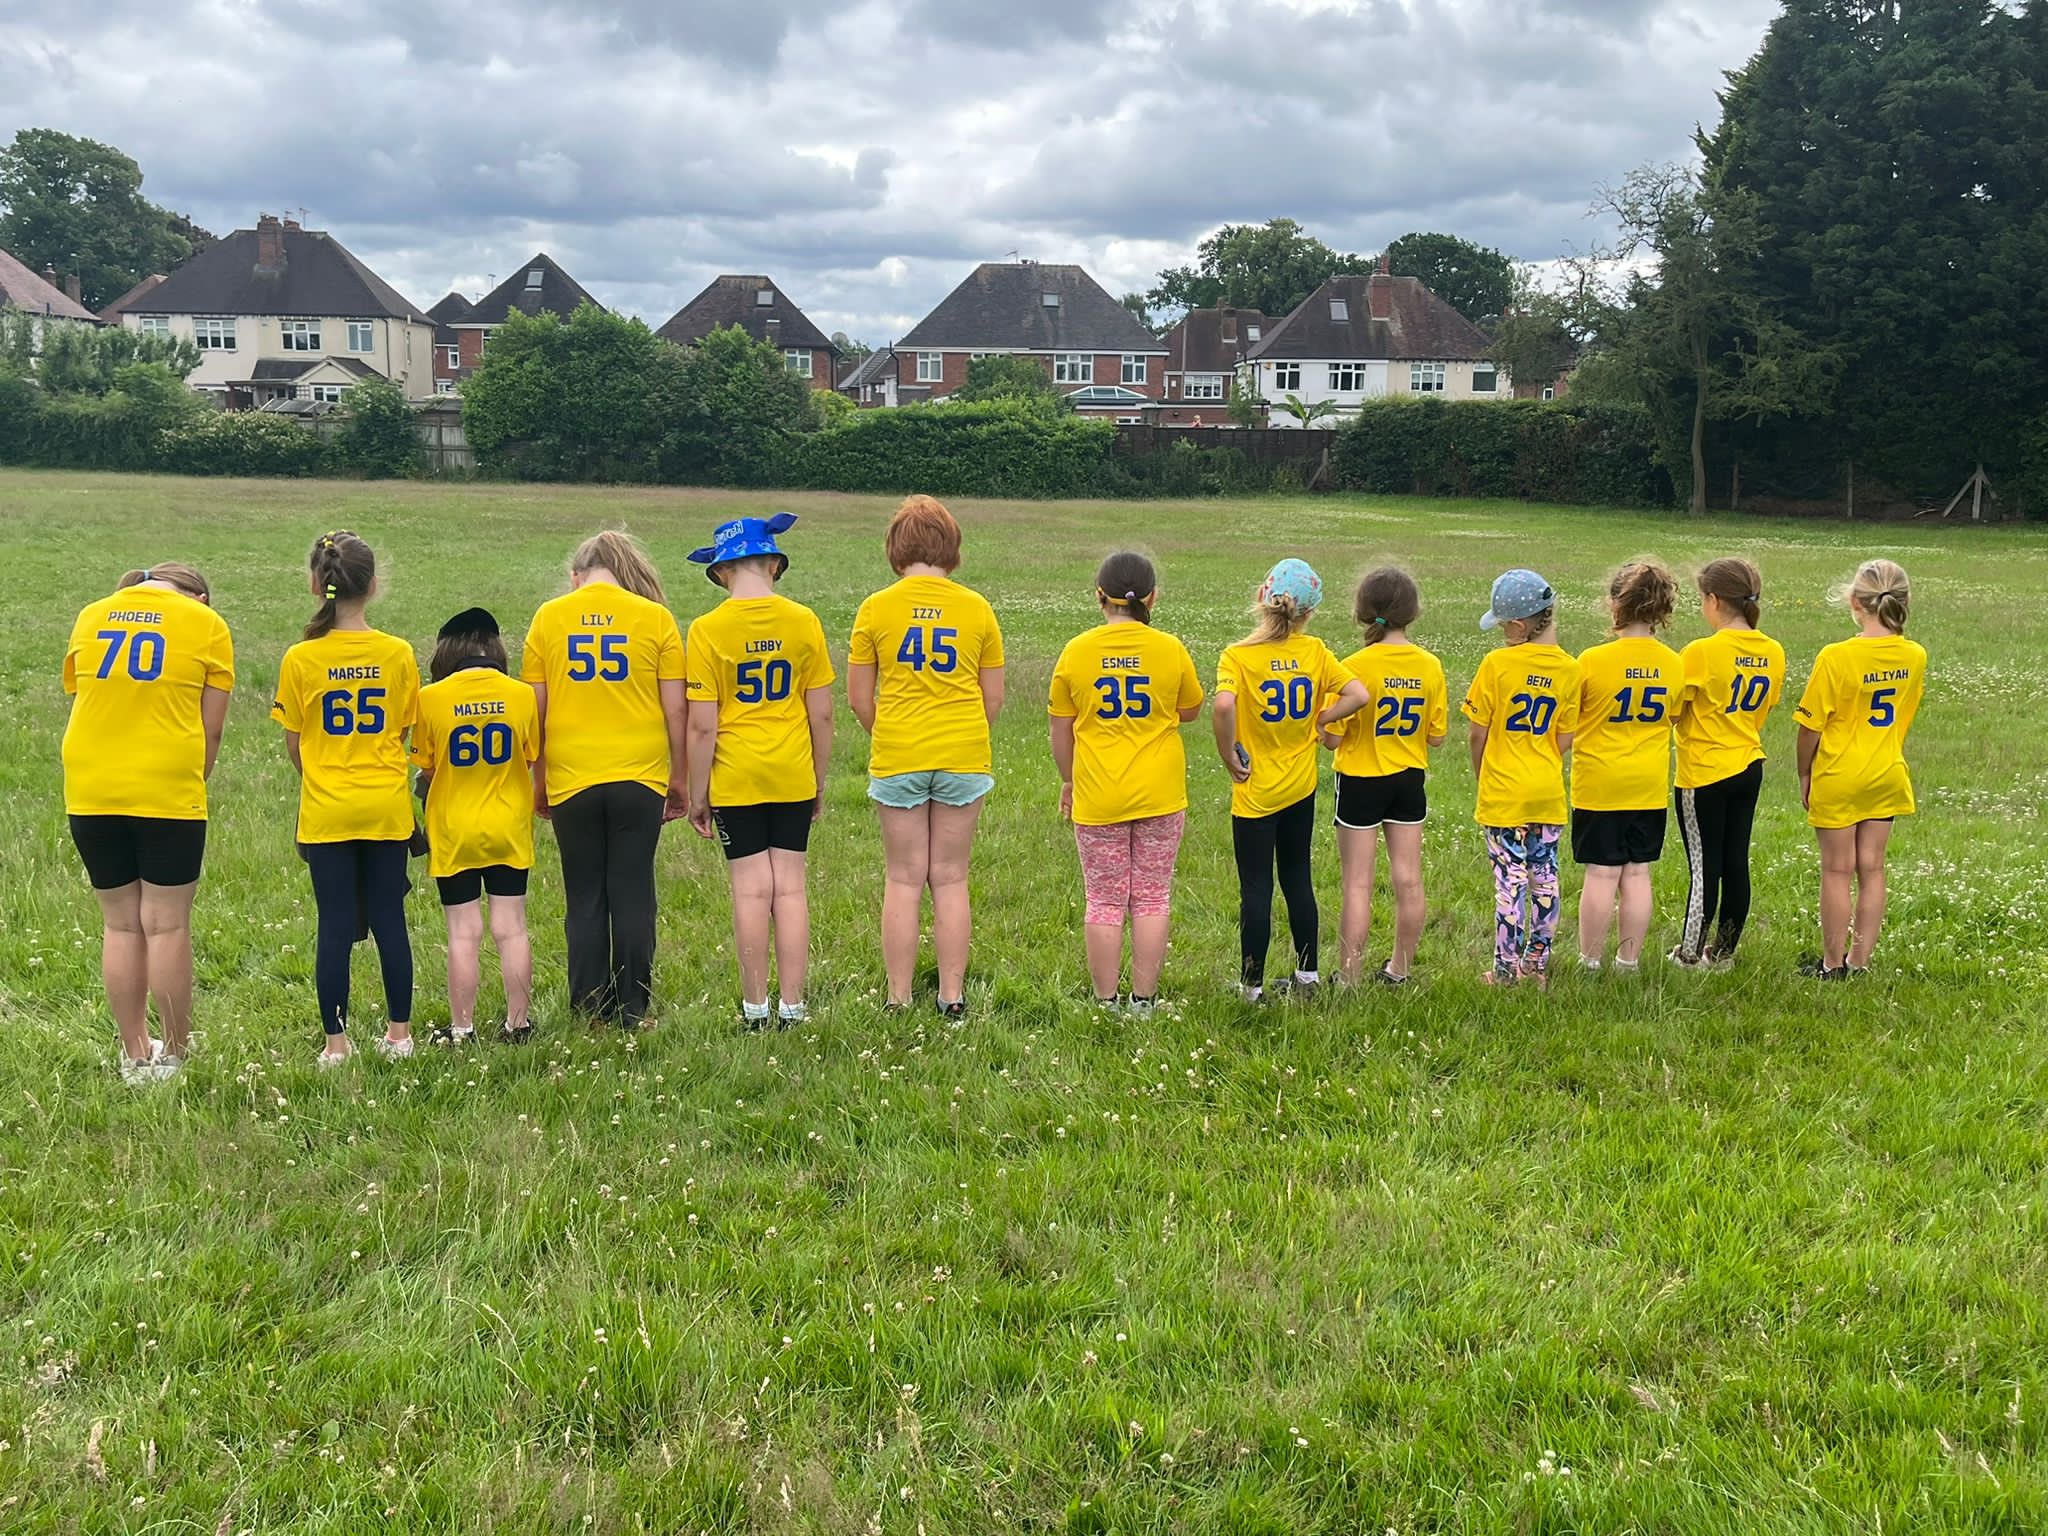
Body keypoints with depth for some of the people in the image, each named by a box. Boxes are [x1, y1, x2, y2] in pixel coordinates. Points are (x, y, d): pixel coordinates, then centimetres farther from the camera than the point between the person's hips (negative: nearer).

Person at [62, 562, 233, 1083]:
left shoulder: (90, 616, 14)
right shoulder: (207, 623, 3)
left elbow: (79, 701, 15)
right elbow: (211, 728, 1)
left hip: (91, 793, 4)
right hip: (168, 792, -3)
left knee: (119, 926, 11)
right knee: (167, 925, 4)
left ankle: (135, 1055, 18)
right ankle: (174, 1055, 12)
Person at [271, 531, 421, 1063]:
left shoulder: (300, 659, -9)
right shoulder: (398, 654, -5)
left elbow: (294, 746, 1)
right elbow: (401, 733, 5)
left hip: (326, 811, -1)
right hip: (387, 808, 1)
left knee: (335, 925, 4)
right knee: (388, 919, 10)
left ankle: (336, 1041, 9)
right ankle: (399, 1032, 18)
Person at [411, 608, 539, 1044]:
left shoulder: (431, 699, -9)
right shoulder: (522, 696, -5)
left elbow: (425, 771, -2)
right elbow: (533, 760, 4)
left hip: (453, 832, -1)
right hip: (509, 828, 1)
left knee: (464, 933, 4)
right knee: (511, 928, 7)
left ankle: (462, 1028, 8)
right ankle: (518, 1023, 11)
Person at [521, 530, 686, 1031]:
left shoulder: (549, 617, 2)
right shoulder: (655, 618, 0)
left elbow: (534, 708, 4)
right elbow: (675, 710, 0)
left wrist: (537, 780, 14)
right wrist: (680, 778, 11)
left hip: (570, 779, 1)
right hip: (640, 776, -1)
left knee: (584, 899, 9)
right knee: (633, 895, 6)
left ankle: (590, 1011, 12)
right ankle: (632, 1011, 9)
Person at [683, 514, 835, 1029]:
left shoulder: (707, 630, -9)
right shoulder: (803, 621, -2)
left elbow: (702, 726, -10)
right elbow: (822, 714, 1)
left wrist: (697, 795, 0)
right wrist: (819, 782, 13)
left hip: (735, 779, -2)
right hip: (792, 777, 2)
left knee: (752, 890, 3)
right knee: (790, 887, 6)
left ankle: (755, 1006, 8)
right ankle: (792, 1005, 8)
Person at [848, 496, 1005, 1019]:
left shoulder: (876, 608, -3)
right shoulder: (976, 608, 2)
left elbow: (859, 699, 0)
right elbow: (994, 699, 5)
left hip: (897, 759, -1)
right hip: (964, 759, 1)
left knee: (903, 879, 6)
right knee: (950, 878, 9)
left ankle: (898, 1000, 8)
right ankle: (953, 995, 11)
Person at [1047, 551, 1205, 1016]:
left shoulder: (1076, 652, -5)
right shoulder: (1171, 650, -5)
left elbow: (1061, 730, 3)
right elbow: (1190, 711, 10)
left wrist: (1067, 781, 18)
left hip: (1097, 798, 0)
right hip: (1160, 794, 0)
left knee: (1104, 902, 8)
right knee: (1152, 899, 9)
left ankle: (1105, 1003, 11)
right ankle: (1143, 1001, 12)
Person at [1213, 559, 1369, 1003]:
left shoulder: (1238, 656, -15)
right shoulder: (1315, 652, -4)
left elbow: (1223, 705, -32)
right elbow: (1359, 695, -9)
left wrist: (1228, 755, -17)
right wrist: (1319, 721, 3)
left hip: (1255, 791, -4)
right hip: (1301, 787, 4)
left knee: (1256, 889, 4)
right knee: (1298, 879, 17)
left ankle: (1252, 985, 9)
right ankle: (1307, 975, 25)